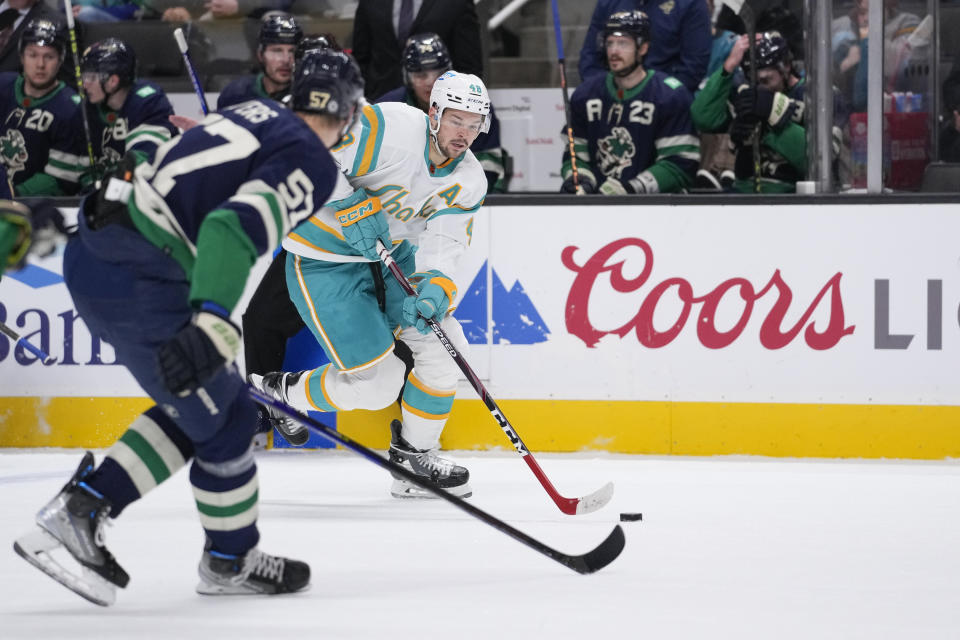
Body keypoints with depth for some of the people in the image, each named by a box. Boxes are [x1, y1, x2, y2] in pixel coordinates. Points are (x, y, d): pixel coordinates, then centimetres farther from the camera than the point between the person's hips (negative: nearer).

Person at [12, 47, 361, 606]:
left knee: (197, 405, 21)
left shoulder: (255, 116, 18)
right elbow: (238, 229, -25)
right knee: (226, 418, 9)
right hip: (139, 283, -9)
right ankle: (232, 561, 26)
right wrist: (212, 324, -36)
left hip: (91, 252, 9)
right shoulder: (312, 162, -8)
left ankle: (82, 509, 16)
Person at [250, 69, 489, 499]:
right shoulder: (390, 128, -24)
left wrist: (434, 289, -32)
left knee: (443, 346, -2)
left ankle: (415, 455, 15)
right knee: (377, 380, -10)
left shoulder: (469, 182, -3)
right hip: (324, 258, -7)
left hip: (390, 253, 7)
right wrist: (351, 206, -33)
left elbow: (443, 245, -12)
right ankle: (278, 392, 14)